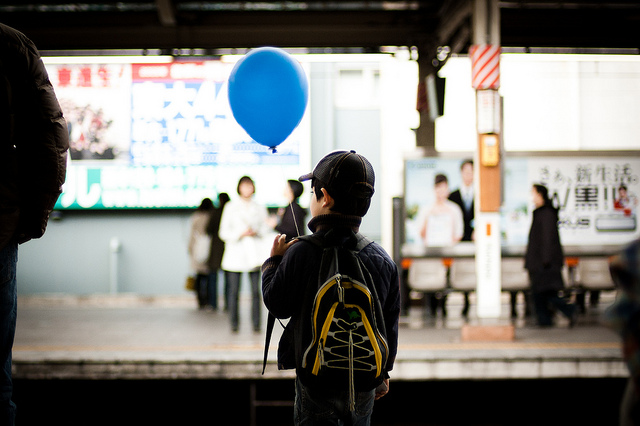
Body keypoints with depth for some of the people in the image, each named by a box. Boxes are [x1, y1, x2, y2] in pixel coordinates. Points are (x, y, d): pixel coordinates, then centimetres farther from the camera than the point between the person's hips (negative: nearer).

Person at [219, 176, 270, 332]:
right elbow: (223, 232, 4)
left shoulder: (260, 208, 14)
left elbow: (265, 229, 14)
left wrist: (256, 232, -7)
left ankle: (256, 323, -1)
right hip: (235, 254, -1)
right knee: (234, 291, -5)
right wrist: (241, 233, -11)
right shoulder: (231, 207, 8)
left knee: (256, 290, -6)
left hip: (253, 253, 1)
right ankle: (234, 323, 3)